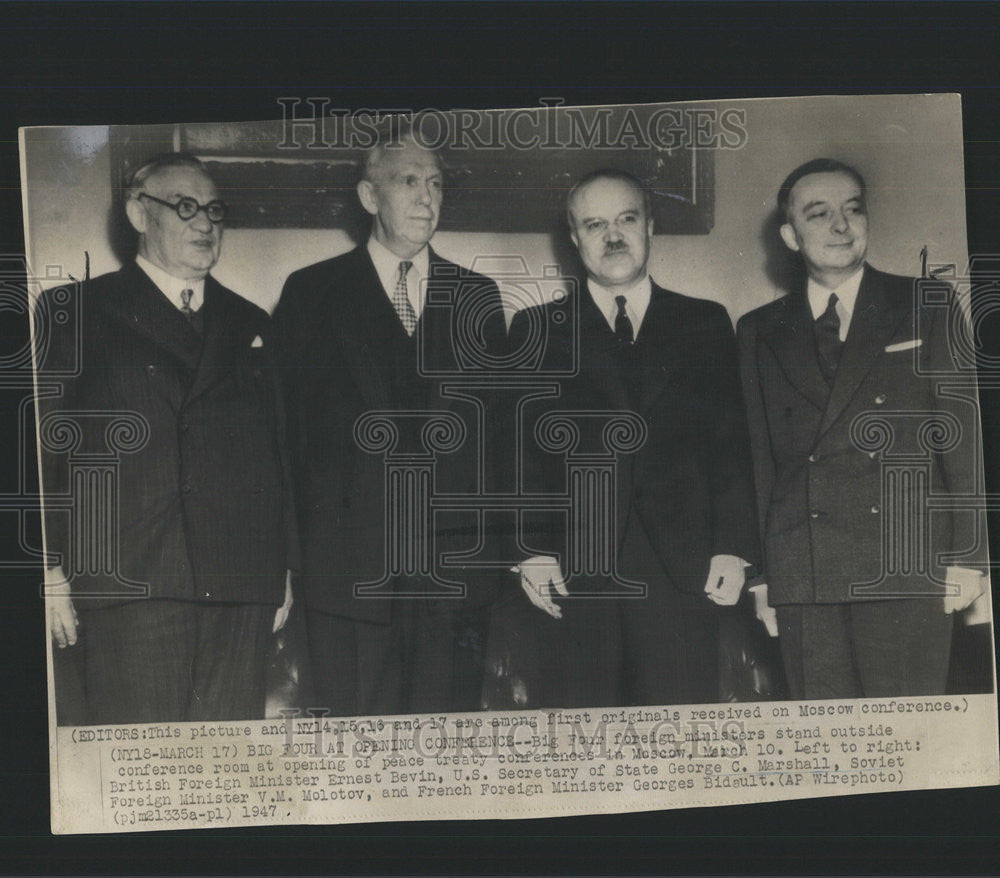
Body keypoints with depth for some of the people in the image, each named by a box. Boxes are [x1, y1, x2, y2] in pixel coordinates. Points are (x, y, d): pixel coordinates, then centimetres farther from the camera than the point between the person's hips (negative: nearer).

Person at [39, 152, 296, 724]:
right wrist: (50, 568, -5)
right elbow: (44, 445, 3)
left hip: (241, 591, 4)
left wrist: (283, 569, 14)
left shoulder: (248, 324, 21)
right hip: (126, 585, -3)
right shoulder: (75, 312, 8)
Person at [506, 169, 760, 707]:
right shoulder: (538, 330, 12)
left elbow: (732, 441, 10)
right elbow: (520, 450, 6)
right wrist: (532, 550, -5)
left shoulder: (706, 324, 15)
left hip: (684, 578, 1)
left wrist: (734, 547, 0)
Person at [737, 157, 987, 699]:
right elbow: (756, 458, 12)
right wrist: (758, 574, 6)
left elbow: (962, 431, 5)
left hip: (907, 572, -1)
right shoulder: (759, 332, 14)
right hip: (800, 582, 2)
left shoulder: (925, 308, 9)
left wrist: (966, 555, -1)